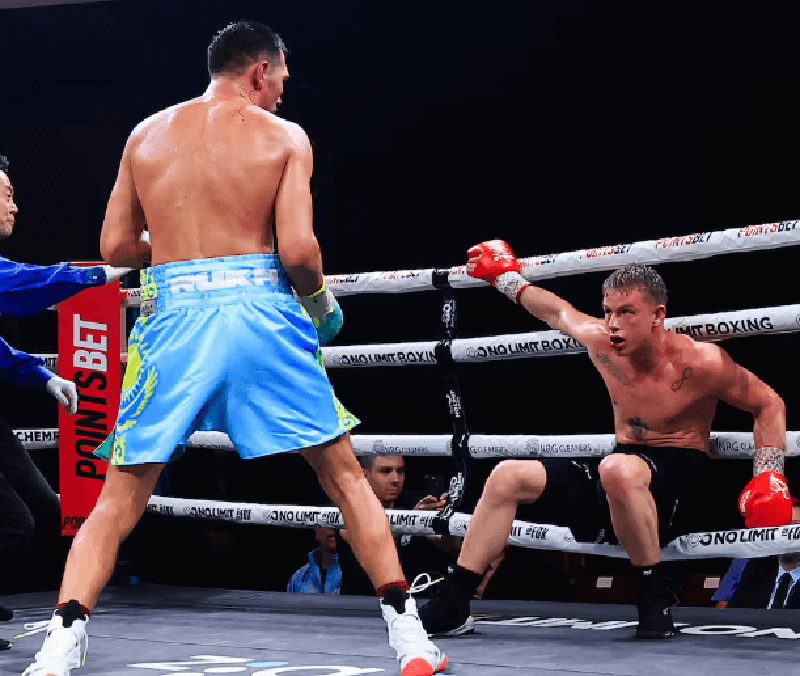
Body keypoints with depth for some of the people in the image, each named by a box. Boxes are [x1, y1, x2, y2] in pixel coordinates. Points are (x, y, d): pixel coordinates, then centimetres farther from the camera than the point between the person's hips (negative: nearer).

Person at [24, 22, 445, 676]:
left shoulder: (145, 135, 13)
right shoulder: (284, 137, 4)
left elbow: (115, 246, 13)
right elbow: (298, 250, -8)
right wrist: (322, 305, 11)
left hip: (174, 317, 2)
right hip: (262, 311, -2)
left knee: (120, 498, 9)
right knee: (346, 475, 12)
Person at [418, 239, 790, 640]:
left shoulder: (700, 363, -17)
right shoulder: (599, 342, -3)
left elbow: (768, 404, -4)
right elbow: (558, 311, 19)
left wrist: (768, 478, -13)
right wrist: (506, 279, 30)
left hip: (678, 477, -6)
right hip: (620, 470, 6)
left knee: (619, 469, -41)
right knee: (508, 476, -7)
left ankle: (655, 594, -26)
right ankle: (452, 606, -6)